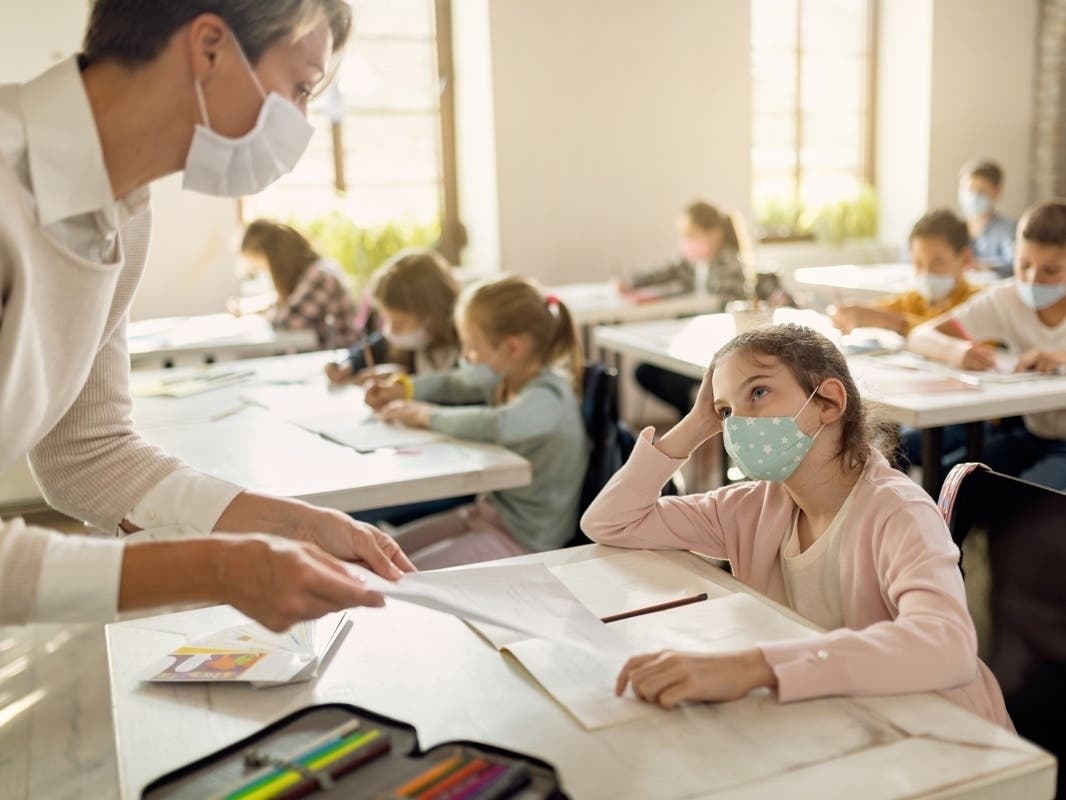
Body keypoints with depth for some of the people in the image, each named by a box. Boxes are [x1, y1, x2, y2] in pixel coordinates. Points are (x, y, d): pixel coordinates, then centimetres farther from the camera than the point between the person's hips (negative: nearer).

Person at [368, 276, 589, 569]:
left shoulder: (549, 396, -25)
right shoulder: (504, 377, 0)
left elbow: (499, 425, -46)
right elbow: (453, 384, 21)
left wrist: (430, 416, -29)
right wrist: (401, 391, 3)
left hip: (525, 540, -9)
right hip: (490, 511, 9)